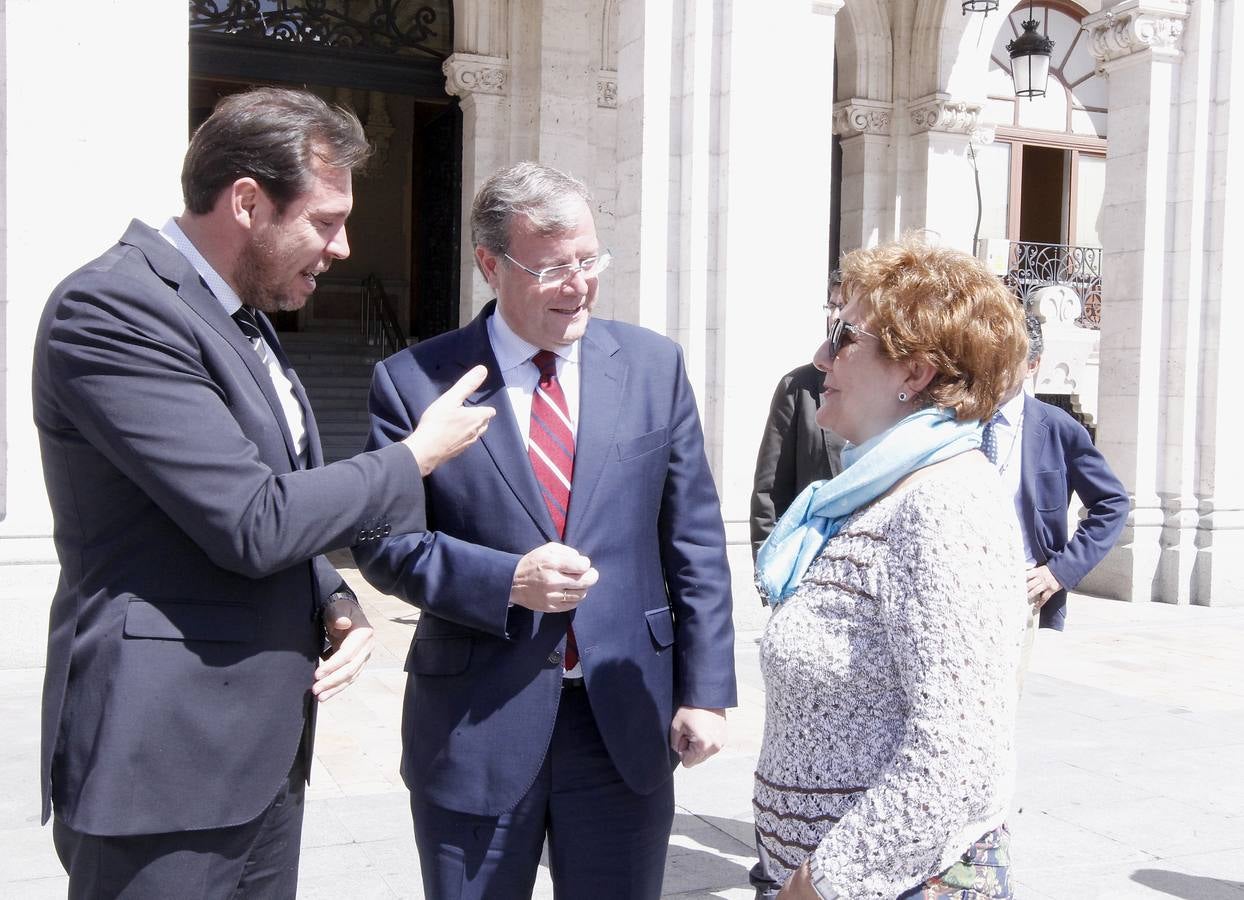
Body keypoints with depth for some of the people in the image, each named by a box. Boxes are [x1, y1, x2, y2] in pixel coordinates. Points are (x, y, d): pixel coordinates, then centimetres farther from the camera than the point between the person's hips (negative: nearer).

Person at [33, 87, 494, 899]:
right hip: (166, 761, -9)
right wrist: (417, 458, -9)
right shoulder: (111, 309, -16)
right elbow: (252, 523, -22)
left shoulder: (241, 314, 13)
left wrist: (336, 602, 0)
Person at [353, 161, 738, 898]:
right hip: (475, 726, -1)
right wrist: (506, 581, -19)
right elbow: (383, 541, -3)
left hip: (626, 719, 2)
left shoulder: (653, 365, 2)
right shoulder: (416, 380, -5)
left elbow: (695, 541, 3)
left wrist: (706, 690, 0)